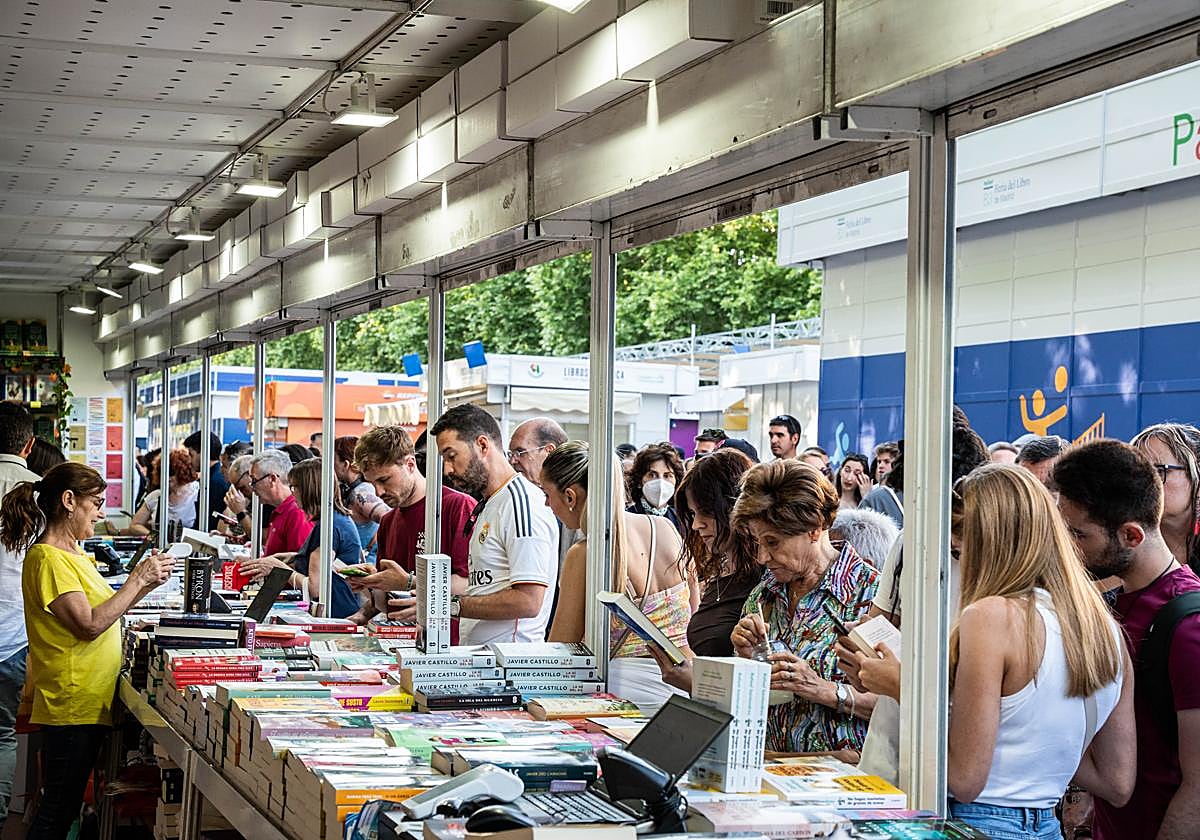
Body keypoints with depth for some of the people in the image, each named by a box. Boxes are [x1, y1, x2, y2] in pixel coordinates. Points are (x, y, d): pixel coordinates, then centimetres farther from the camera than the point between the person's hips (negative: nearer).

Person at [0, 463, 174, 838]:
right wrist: (137, 580, -15)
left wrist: (145, 582, 6)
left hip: (91, 703, 10)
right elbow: (90, 625, -21)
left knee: (67, 807, 13)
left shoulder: (69, 553, 15)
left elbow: (103, 609, 16)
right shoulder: (48, 559, -16)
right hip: (71, 706, -10)